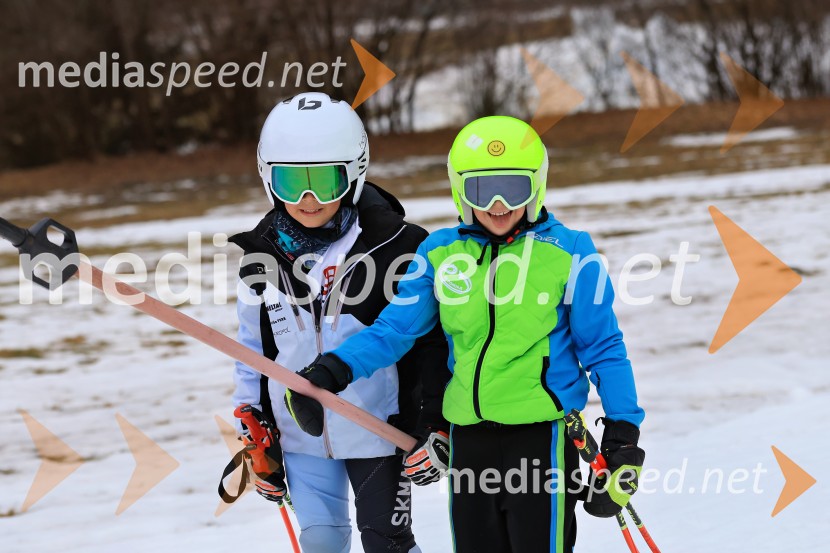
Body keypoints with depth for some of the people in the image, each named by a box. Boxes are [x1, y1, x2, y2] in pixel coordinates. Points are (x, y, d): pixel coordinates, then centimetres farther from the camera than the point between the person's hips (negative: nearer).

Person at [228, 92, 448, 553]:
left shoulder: (393, 245, -12)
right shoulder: (263, 255, 0)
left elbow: (428, 337, -6)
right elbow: (254, 347, 11)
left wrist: (428, 424, -9)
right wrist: (254, 434, 10)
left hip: (376, 425, -3)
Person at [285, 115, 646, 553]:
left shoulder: (569, 253, -3)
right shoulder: (440, 254, 6)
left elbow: (603, 349, 1)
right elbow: (394, 328, 4)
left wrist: (623, 434, -3)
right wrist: (332, 372, -11)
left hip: (542, 434, -4)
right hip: (467, 438, 4)